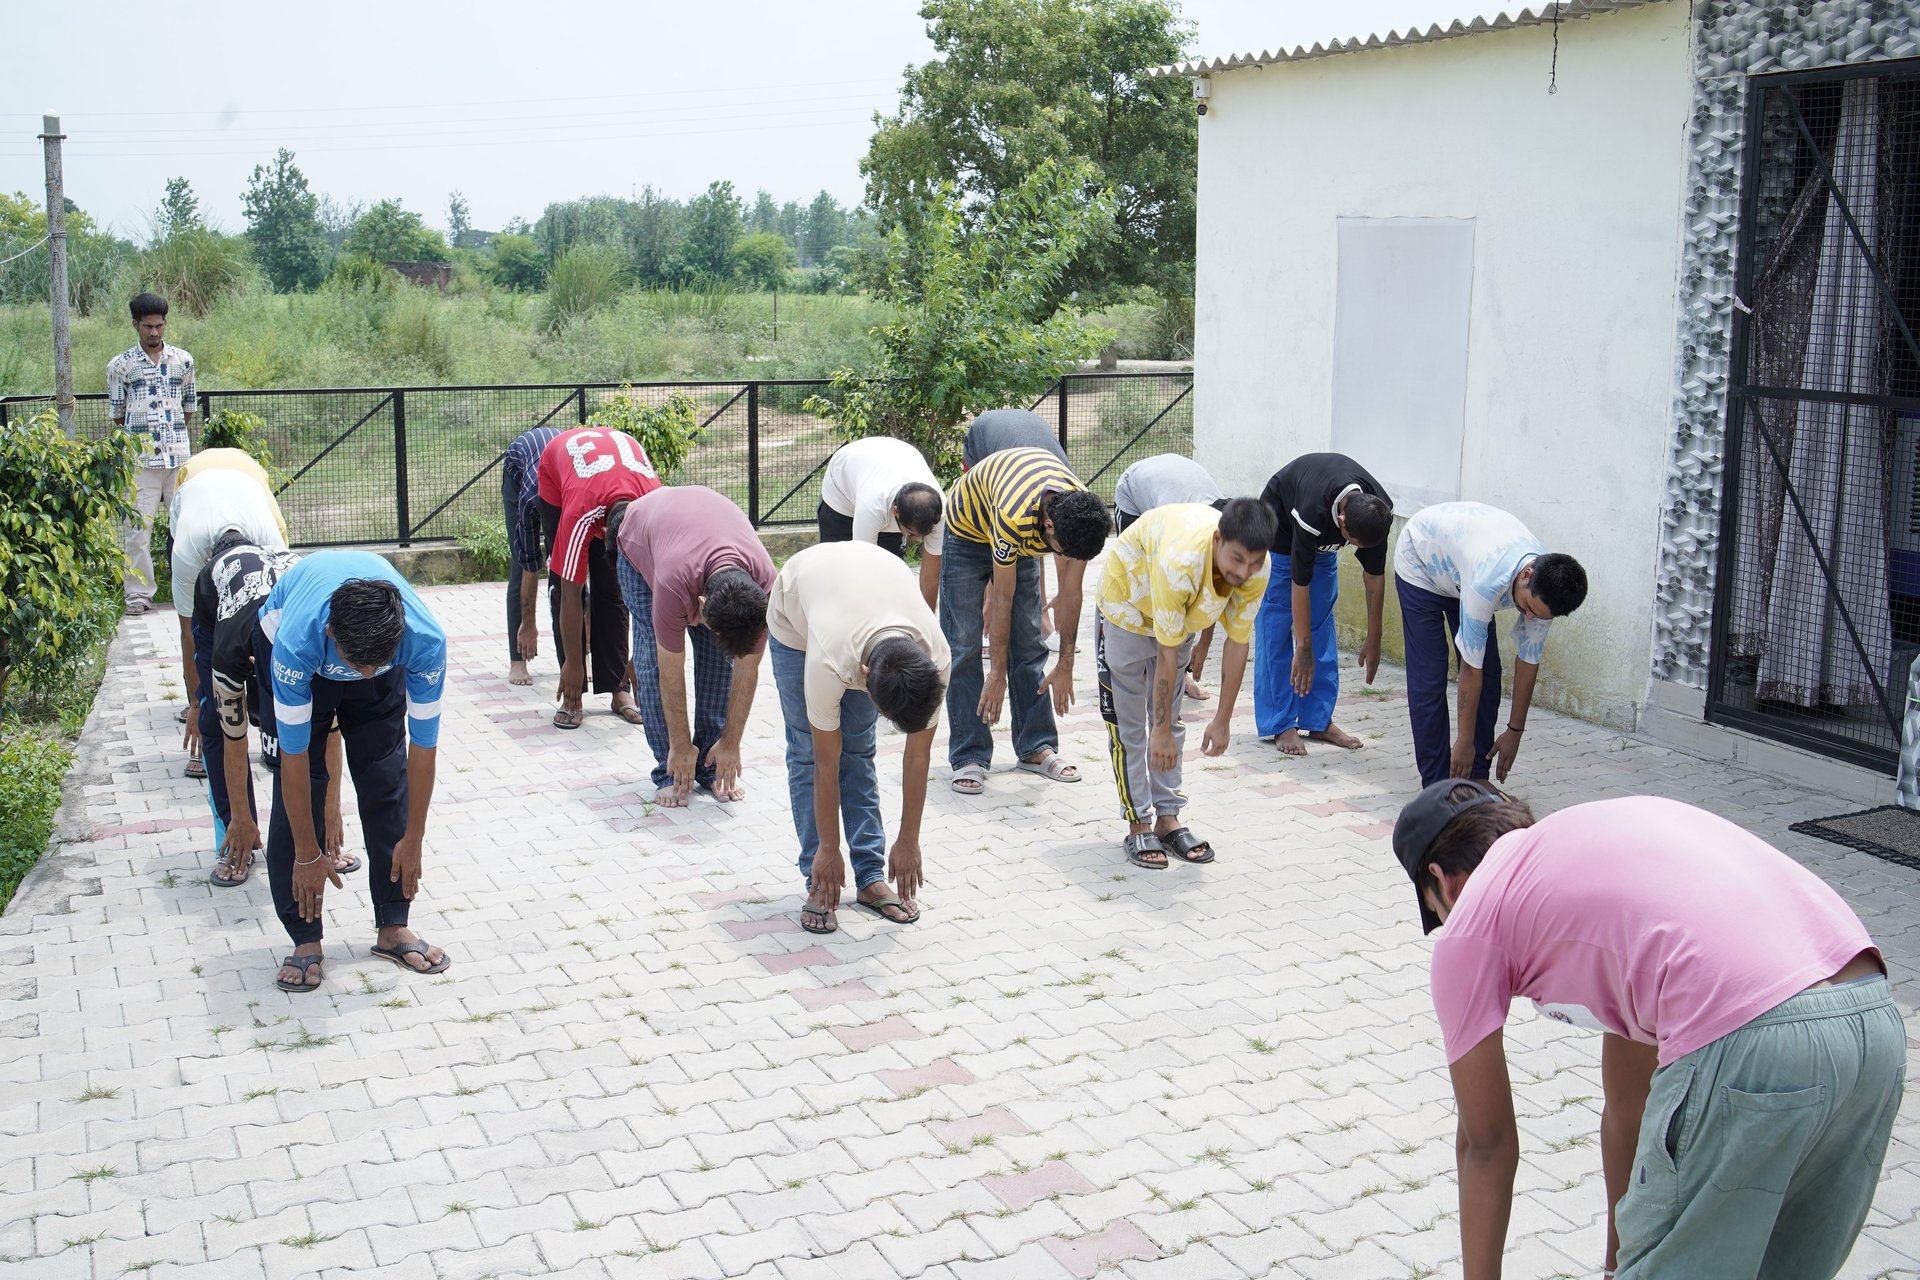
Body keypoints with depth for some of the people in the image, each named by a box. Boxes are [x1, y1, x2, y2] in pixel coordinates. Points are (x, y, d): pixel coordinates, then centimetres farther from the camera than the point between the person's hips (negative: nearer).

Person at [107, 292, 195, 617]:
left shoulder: (183, 360, 9)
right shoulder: (120, 365, 4)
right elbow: (117, 414, 8)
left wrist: (172, 432, 13)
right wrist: (141, 437, 8)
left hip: (179, 453, 2)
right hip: (139, 457, -2)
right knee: (137, 525, -3)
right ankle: (138, 593, 4)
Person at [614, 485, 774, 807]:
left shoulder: (763, 584, -36)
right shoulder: (673, 584, -46)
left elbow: (747, 669, -22)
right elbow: (671, 673, -32)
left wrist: (731, 743, -15)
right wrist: (681, 747, -21)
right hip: (642, 545, -2)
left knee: (720, 657, -9)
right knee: (654, 662, -14)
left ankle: (711, 768, 3)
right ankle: (669, 773, -4)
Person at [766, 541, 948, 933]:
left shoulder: (934, 658, -36)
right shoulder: (829, 663, -45)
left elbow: (918, 756, -21)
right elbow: (826, 764, -30)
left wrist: (908, 841, -13)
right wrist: (828, 849, -20)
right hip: (795, 608, -2)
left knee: (858, 749, -2)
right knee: (808, 752, -7)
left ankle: (871, 878, 4)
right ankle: (819, 886, -2)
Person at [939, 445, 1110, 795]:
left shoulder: (1081, 516, -28)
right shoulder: (1014, 515, -43)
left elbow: (1071, 592, -15)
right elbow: (1003, 601, -32)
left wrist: (1066, 664, -8)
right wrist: (997, 674, -23)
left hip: (1021, 540, 5)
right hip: (966, 532, -5)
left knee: (1029, 644, 2)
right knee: (963, 646, -9)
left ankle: (1036, 747, 9)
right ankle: (969, 757, -6)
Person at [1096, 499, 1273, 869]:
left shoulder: (1256, 570, -28)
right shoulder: (1181, 560, -44)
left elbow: (1238, 642, -16)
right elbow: (1167, 654, -36)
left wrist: (1223, 720, -11)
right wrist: (1160, 731, -28)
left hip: (1181, 613, 5)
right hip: (1128, 604, -5)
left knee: (1170, 718, 9)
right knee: (1129, 723, -3)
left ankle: (1168, 818, 16)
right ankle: (1138, 826, 3)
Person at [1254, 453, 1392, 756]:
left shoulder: (1377, 511, -30)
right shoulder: (1312, 511, -45)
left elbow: (1374, 574, -17)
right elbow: (1300, 583, -37)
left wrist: (1373, 639, -12)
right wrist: (1303, 649, -31)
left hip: (1323, 541, 5)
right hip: (1280, 533, -5)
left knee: (1323, 624, 3)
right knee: (1275, 628, -9)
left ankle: (1319, 721, 7)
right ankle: (1280, 725, -5)